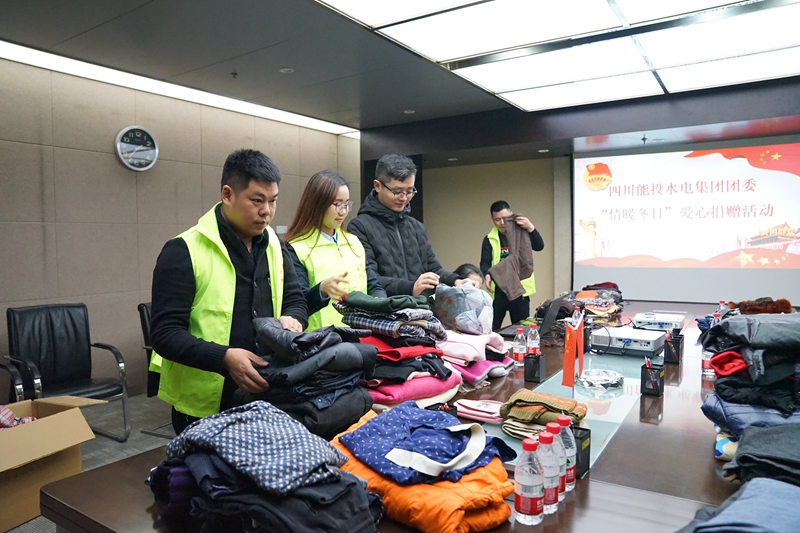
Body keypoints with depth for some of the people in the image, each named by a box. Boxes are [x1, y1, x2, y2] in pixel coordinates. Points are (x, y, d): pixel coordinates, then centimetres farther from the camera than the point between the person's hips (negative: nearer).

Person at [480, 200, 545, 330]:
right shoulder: (490, 239, 4)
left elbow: (539, 246, -10)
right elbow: (485, 262, -4)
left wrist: (531, 228, -26)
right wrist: (487, 275, -26)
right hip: (498, 291, 0)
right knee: (491, 329, 5)